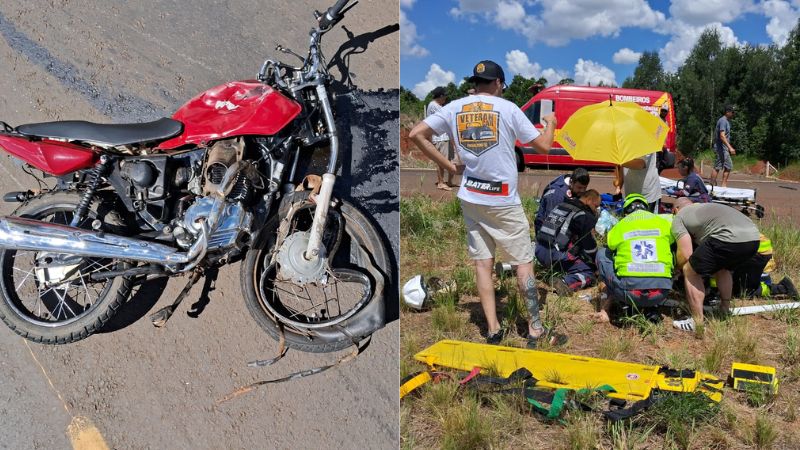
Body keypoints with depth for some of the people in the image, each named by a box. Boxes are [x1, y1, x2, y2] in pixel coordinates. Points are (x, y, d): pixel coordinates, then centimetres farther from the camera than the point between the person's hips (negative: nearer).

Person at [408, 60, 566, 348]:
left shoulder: (454, 108, 3)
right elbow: (543, 146, -2)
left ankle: (493, 329, 11)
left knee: (482, 262, 9)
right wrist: (550, 123, 20)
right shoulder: (507, 108, -6)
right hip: (504, 201, -4)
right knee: (523, 262, 5)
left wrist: (450, 167, 2)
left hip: (470, 199, 4)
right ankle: (536, 329, 11)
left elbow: (416, 134, -2)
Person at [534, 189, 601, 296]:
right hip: (556, 255, -8)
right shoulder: (585, 216, -3)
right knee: (589, 273, -4)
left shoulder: (560, 205, 22)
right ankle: (566, 283, -28)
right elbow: (589, 245, -1)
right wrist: (596, 265, 14)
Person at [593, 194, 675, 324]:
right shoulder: (663, 223, 14)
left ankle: (606, 309, 16)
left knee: (602, 253, 22)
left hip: (628, 292, -1)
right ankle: (648, 309, 13)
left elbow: (611, 248, 27)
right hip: (660, 295, 1)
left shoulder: (619, 226, 12)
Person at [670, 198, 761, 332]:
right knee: (722, 269, 34)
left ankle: (697, 323, 8)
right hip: (754, 237, 8)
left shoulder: (679, 217, 15)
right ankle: (725, 310, 45)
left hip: (729, 239, -8)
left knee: (691, 272, 7)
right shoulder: (704, 206, 38)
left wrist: (680, 268, 26)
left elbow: (685, 254, 5)